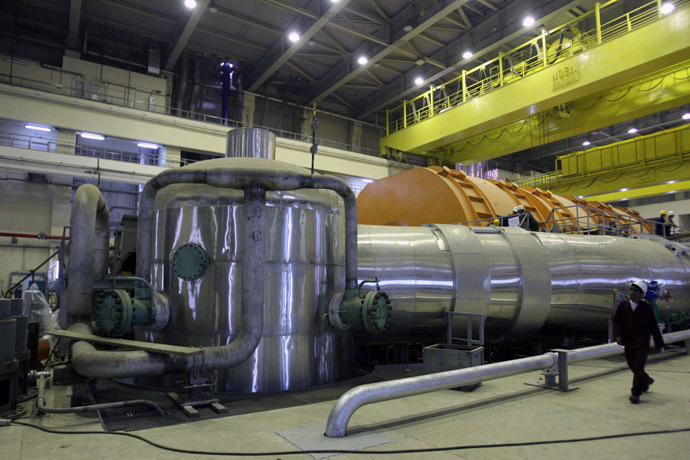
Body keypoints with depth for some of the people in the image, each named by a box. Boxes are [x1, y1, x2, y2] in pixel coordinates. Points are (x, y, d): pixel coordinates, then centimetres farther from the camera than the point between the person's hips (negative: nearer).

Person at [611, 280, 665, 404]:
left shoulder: (647, 308, -3)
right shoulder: (623, 305, 1)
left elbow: (654, 326, 3)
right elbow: (616, 321, 2)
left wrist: (659, 344, 6)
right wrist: (617, 335, -12)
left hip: (642, 344, -3)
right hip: (628, 343, 3)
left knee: (638, 367, -10)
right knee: (632, 366, 15)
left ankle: (635, 393, -2)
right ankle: (647, 380, 44)